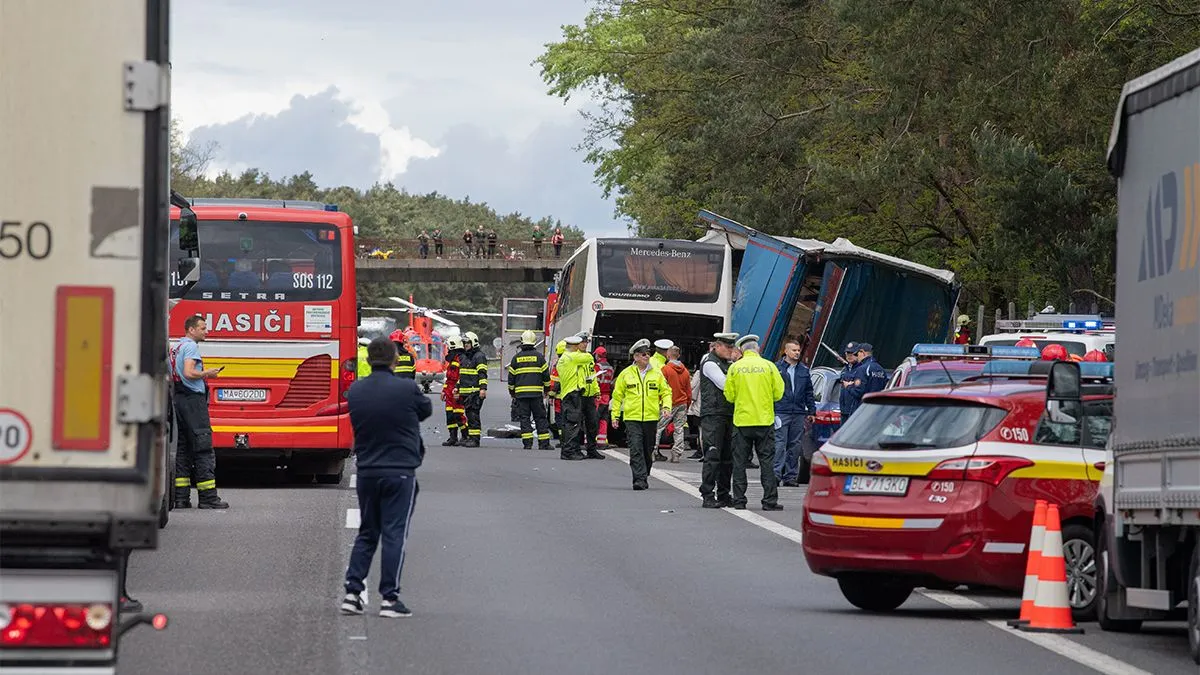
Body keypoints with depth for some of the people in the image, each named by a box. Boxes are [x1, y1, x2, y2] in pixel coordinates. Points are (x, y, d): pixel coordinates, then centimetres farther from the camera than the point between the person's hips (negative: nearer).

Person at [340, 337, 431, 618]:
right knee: (394, 534, -1)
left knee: (366, 534, 16)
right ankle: (389, 598, -3)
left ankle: (352, 591, 9)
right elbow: (426, 410, 5)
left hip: (366, 471, 4)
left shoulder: (355, 391, 0)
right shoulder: (407, 389, -13)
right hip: (400, 472, -4)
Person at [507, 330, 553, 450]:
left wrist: (512, 393, 19)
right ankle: (544, 443, 2)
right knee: (540, 418, 4)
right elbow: (546, 376, 3)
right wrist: (547, 390, 16)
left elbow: (511, 377, 8)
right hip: (536, 392, -1)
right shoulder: (539, 356, 0)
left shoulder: (516, 357, 4)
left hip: (521, 393, 1)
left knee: (524, 418, 3)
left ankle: (527, 443, -4)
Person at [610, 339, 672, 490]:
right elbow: (617, 395, 9)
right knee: (636, 450, -13)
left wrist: (666, 406, -5)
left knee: (648, 450, 11)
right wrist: (615, 415, 5)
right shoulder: (626, 374, 3)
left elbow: (666, 392, 14)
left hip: (651, 418, 2)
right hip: (632, 418, -2)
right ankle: (639, 479, -16)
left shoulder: (656, 373, 7)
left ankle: (645, 476, 27)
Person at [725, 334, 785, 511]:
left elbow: (729, 396, 0)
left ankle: (739, 500, 6)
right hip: (764, 420, 0)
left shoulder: (735, 368, -1)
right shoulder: (769, 366, -2)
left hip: (741, 420, 0)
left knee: (739, 462, 7)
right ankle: (770, 501, -1)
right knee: (767, 461, 3)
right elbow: (778, 393, 1)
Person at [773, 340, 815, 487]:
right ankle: (776, 473, -15)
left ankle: (791, 476, 9)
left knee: (795, 446, 6)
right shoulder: (777, 368, 1)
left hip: (799, 414, 5)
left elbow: (809, 392, 18)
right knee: (780, 444, -12)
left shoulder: (804, 370, 14)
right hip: (781, 413, -5)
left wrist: (812, 411, 13)